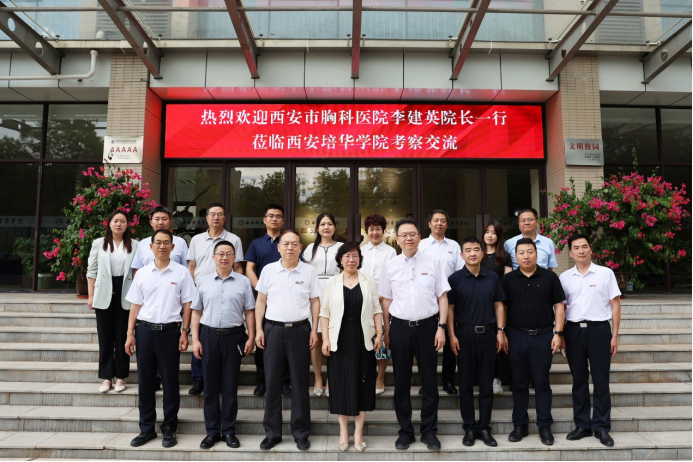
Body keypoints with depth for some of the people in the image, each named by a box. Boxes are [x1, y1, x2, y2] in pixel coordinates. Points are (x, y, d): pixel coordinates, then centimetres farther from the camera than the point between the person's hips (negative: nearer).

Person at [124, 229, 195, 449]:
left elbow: (187, 305, 0)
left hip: (170, 331, -2)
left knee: (170, 381, 5)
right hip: (145, 330, 2)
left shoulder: (182, 272, 0)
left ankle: (169, 429, 19)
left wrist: (184, 332, -6)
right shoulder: (142, 273, 7)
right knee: (145, 381, 10)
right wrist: (130, 334, 4)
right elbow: (135, 306, 9)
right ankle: (147, 428, 24)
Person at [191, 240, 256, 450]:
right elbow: (196, 312, 6)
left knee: (230, 386, 7)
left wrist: (251, 337, -3)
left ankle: (229, 431, 20)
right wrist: (195, 340, 0)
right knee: (210, 386, 9)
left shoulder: (243, 282, 2)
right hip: (208, 336, 1)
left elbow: (249, 311, 3)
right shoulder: (204, 281, 5)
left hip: (234, 336, -1)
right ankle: (212, 431, 22)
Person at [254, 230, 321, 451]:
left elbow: (315, 302, 5)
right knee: (272, 382, 8)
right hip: (273, 329, 1)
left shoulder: (309, 271, 1)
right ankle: (272, 432, 23)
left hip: (300, 330, -1)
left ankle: (301, 433, 21)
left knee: (300, 383, 7)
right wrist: (258, 329, 1)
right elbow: (261, 301, 7)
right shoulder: (268, 270, 3)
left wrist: (314, 330, -1)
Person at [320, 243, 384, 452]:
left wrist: (379, 334, -3)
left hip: (363, 339, 1)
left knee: (362, 384, 5)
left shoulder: (368, 281, 6)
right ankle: (343, 430, 18)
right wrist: (325, 339, -5)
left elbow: (376, 309, 6)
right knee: (342, 384, 5)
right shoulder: (332, 282, 4)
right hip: (339, 340, 0)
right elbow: (325, 312, 2)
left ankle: (358, 431, 16)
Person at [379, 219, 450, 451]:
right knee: (401, 382, 11)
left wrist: (441, 327, -5)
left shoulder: (433, 262, -2)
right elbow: (386, 300, 7)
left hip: (427, 326, -1)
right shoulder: (390, 266, 2)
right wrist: (387, 331, 5)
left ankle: (429, 431, 26)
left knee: (429, 380, 9)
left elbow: (442, 296, 0)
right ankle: (405, 431, 27)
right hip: (400, 327, 1)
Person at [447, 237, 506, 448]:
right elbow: (450, 308, -2)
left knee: (486, 383, 8)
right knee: (466, 383, 6)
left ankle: (484, 428, 19)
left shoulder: (493, 278, 5)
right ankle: (469, 428, 18)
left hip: (488, 334, 2)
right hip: (464, 334, -1)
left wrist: (500, 331, 0)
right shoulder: (455, 278, -1)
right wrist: (452, 335, -8)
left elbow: (499, 305, 8)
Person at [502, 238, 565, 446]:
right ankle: (519, 424, 21)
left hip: (543, 337, -1)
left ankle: (544, 426, 18)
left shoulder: (550, 277, 1)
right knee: (519, 383, 9)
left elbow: (559, 306, 2)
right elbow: (502, 307, 7)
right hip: (517, 336, 1)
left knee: (542, 383, 6)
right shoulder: (508, 279, 4)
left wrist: (558, 333, -5)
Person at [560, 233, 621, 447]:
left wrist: (615, 335, -3)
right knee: (579, 380, 10)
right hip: (574, 330, 2)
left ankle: (602, 427, 16)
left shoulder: (605, 273, 1)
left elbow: (615, 304, 2)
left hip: (599, 329, -2)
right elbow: (561, 308, 9)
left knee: (601, 380, 4)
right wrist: (561, 336, 4)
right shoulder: (565, 277, 6)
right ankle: (582, 425, 21)